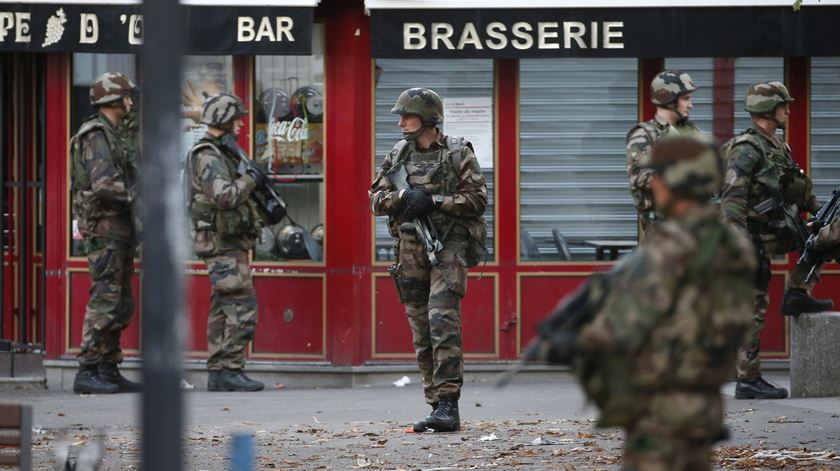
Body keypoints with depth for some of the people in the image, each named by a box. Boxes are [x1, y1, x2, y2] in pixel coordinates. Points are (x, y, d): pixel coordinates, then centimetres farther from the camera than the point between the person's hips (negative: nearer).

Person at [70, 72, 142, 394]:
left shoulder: (111, 135, 20)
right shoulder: (97, 135, -12)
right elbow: (104, 184, -23)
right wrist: (141, 198, -16)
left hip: (119, 231, 10)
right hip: (104, 230, -10)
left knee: (121, 306, 11)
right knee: (104, 301, -12)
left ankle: (109, 371, 15)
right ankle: (87, 373, -12)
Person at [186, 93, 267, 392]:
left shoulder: (222, 154, 18)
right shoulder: (208, 157, -14)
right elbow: (223, 196, -27)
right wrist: (250, 180, -14)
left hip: (228, 243, 10)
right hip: (222, 242, -10)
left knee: (223, 309, 9)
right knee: (242, 306, -13)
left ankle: (218, 373, 10)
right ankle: (230, 370, -14)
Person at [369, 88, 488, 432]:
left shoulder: (458, 154, -2)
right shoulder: (397, 155, 12)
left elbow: (477, 199, -8)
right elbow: (376, 200, 9)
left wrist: (433, 200, -15)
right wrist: (403, 196, -11)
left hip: (448, 248, -5)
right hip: (410, 251, 5)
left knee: (443, 322, -17)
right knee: (422, 333, 6)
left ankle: (448, 406, -19)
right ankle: (436, 405, 12)